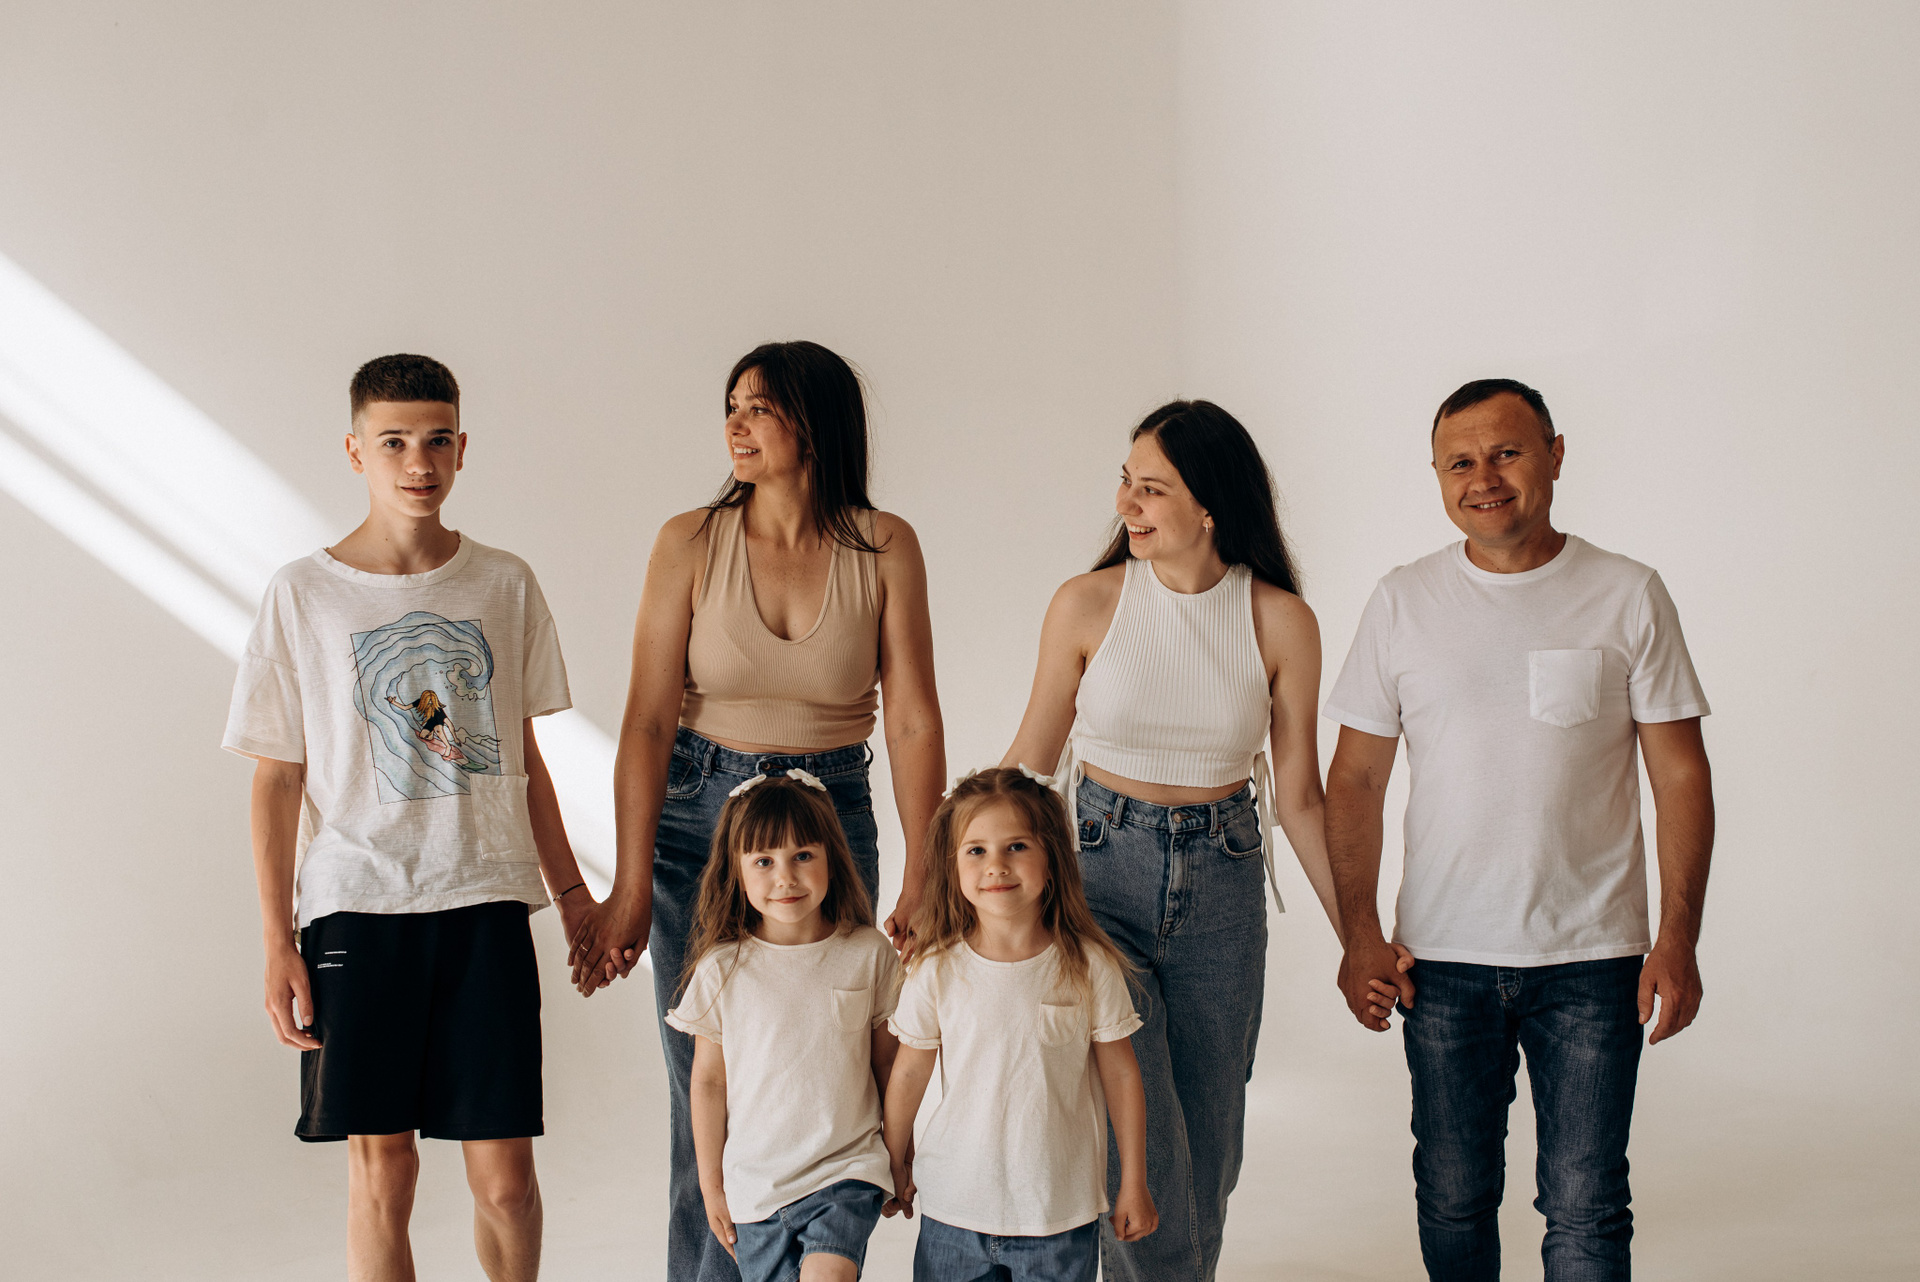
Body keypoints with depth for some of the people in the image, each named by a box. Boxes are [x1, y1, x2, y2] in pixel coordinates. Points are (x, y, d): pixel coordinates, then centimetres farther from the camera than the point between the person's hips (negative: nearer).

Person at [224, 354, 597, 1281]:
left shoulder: (504, 586, 6)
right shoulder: (303, 594, 0)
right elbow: (277, 780, 2)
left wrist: (570, 889, 14)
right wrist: (277, 942, -1)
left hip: (486, 901, 2)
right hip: (356, 908, -1)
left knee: (505, 1175, 1)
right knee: (379, 1171, 2)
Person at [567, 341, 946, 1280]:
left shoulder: (884, 547, -5)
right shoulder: (691, 542, -7)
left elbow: (913, 720, -5)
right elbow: (649, 719, -9)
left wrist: (923, 879, -8)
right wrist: (630, 888, -12)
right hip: (698, 814, 0)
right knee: (707, 1090, 3)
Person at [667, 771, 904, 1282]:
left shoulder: (869, 955, -4)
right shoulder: (722, 970, -6)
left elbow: (890, 1066, 7)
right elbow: (708, 1081, 3)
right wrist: (711, 1185, 6)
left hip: (847, 1177, -1)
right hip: (755, 1181, 1)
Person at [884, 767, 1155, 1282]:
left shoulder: (1089, 966, -9)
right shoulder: (936, 970, -8)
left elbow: (1120, 1075, 0)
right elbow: (909, 1074, 4)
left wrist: (1134, 1184, 5)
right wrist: (896, 1163, 15)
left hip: (1061, 1216, -1)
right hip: (954, 1209, 1)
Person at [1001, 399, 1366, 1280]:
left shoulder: (1281, 622, -5)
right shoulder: (1088, 605, -6)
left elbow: (1298, 796, 2)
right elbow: (1029, 760, 3)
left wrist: (1358, 934, 2)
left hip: (1222, 886, 1)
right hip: (1101, 872, -1)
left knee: (1208, 1145, 7)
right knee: (1138, 1137, -10)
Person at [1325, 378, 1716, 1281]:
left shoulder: (1628, 596, 0)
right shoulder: (1403, 603, 2)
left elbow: (1681, 777, 1)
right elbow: (1355, 781, 5)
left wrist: (1678, 940, -6)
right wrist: (1359, 936, -3)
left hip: (1593, 959, -1)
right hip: (1442, 959, 1)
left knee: (1585, 1209, 2)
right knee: (1452, 1199, 11)